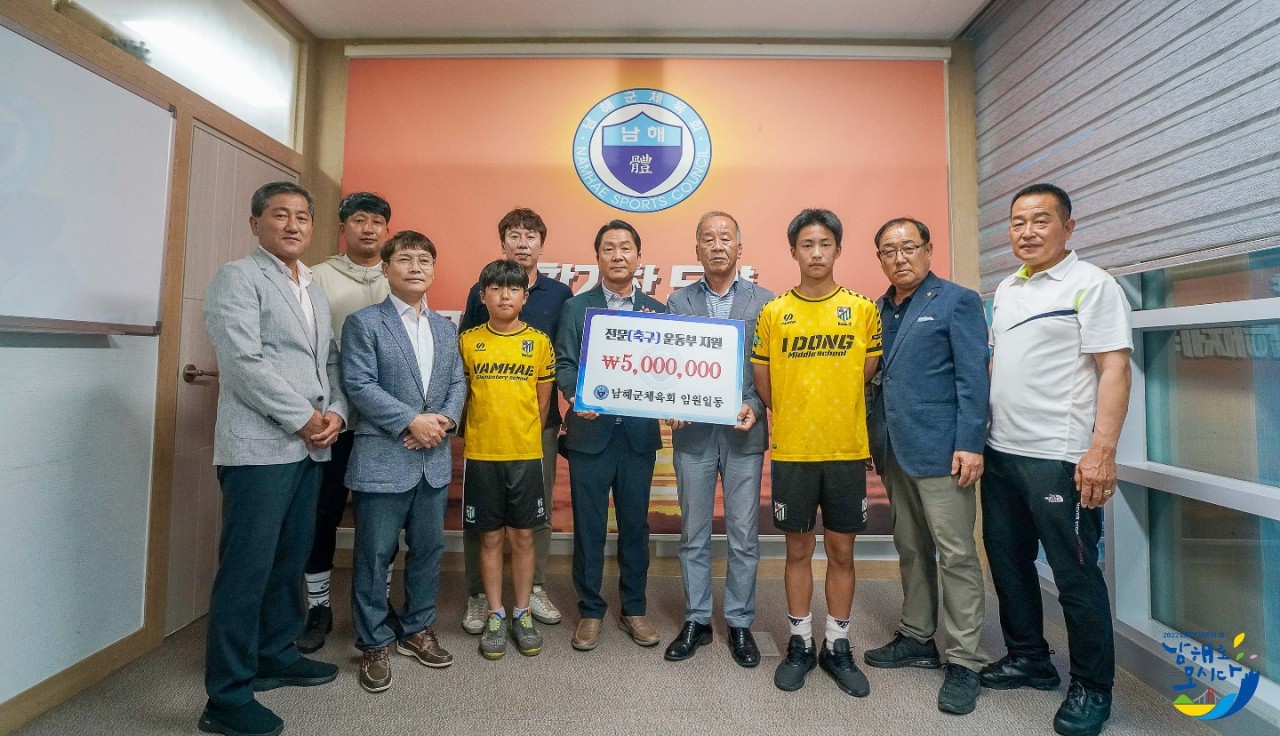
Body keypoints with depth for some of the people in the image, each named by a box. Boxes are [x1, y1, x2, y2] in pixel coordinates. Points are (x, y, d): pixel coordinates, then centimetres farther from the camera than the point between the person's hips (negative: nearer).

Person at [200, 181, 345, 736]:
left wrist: (335, 412, -1)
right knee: (246, 569, -2)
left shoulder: (313, 290, 19)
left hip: (309, 448, 7)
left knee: (290, 560, 15)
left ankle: (276, 656, 32)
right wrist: (303, 420, -14)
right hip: (260, 448, -7)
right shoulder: (237, 278, -3)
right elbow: (244, 363, -14)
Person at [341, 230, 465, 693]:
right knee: (374, 555, 6)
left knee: (428, 549, 14)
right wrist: (412, 421, -18)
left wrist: (444, 420, -10)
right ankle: (374, 644, 23)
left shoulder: (446, 328, 13)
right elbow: (359, 386, -12)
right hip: (382, 459, -5)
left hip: (435, 459, 5)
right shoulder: (364, 322, -3)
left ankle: (416, 630, 32)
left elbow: (457, 383, 9)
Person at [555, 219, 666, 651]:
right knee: (589, 527, 8)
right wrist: (577, 396, -21)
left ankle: (633, 609, 29)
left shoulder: (656, 311, 8)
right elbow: (565, 364, -3)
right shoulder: (576, 307, 4)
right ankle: (590, 611, 26)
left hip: (640, 434, 2)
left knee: (635, 525, 12)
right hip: (590, 432, -1)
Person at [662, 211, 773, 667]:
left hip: (744, 433, -1)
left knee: (744, 537, 8)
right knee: (693, 535, 11)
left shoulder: (764, 302, 3)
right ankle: (696, 621, 27)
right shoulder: (677, 303, 7)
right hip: (692, 433, 1)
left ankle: (740, 624, 26)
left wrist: (754, 408, -14)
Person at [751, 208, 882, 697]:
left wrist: (837, 414, 8)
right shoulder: (773, 313, 1)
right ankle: (800, 644, 26)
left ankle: (837, 647, 27)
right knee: (798, 549, 10)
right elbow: (763, 382, 7)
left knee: (841, 551, 10)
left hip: (847, 449, 1)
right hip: (791, 450, 0)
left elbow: (867, 373, 9)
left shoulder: (863, 309, 2)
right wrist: (794, 417, 7)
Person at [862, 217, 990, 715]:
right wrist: (870, 440, 9)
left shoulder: (957, 301, -3)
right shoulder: (878, 310, 14)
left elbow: (973, 378, -9)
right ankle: (917, 638, 29)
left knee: (956, 555, 1)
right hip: (894, 451, 6)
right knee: (910, 549, 15)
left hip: (939, 450, -6)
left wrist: (970, 444, -16)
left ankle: (964, 662, 13)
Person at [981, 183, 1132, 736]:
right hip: (1000, 453, 7)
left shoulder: (1092, 285, -7)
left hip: (1060, 458, -7)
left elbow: (1115, 370, -13)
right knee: (1007, 560, 16)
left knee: (1075, 576, 4)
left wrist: (1103, 452, -21)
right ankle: (1028, 659, 35)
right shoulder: (1005, 289, 13)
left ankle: (1092, 688, 24)